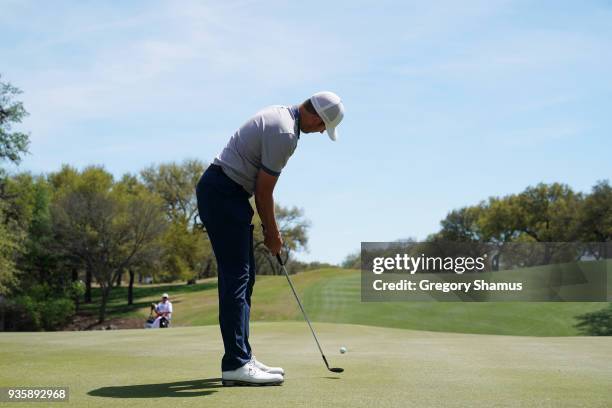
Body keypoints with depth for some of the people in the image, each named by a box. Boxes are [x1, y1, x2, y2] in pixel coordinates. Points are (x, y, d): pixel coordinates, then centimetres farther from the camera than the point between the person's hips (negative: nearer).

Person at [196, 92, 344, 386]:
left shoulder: (280, 114, 13)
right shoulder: (285, 134, -19)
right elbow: (264, 191, -13)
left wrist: (270, 227, 18)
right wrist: (272, 232, 1)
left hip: (225, 192, 11)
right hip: (223, 194, -11)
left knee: (243, 276, 11)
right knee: (237, 277, -12)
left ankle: (240, 356, 14)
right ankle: (236, 364, -12)